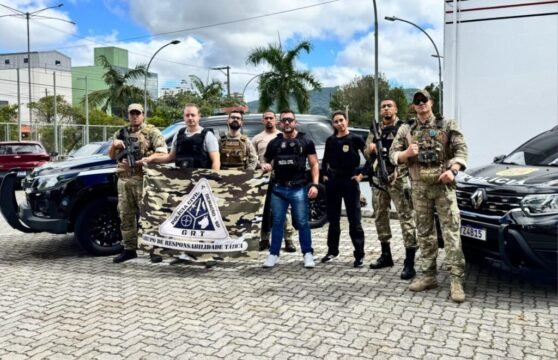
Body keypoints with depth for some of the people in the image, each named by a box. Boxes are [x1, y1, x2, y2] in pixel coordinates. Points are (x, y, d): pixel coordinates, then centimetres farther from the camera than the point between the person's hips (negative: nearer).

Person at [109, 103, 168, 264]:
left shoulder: (152, 132, 2)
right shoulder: (121, 133, 19)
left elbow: (162, 154, -8)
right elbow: (111, 156, 22)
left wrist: (140, 162, -15)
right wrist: (114, 145, -1)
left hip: (143, 178, -6)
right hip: (123, 179, 6)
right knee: (126, 215, 9)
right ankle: (129, 249, 18)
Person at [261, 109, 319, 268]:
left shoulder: (305, 141, 4)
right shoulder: (274, 143, 13)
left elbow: (314, 164, 3)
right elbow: (267, 162, 22)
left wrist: (315, 184, -9)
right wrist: (266, 166, -3)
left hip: (299, 188, -3)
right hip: (278, 188, 3)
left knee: (302, 223, 1)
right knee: (277, 222, 7)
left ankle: (308, 254, 11)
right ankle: (273, 254, 15)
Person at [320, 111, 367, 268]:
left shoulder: (355, 139, -3)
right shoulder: (330, 140, 8)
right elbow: (325, 160, 18)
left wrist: (361, 174, -7)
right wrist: (325, 175, 7)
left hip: (350, 181, -4)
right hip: (332, 182, 4)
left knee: (354, 219, -3)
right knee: (333, 218, 11)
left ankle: (359, 255, 1)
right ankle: (332, 250, 24)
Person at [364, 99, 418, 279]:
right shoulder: (375, 131, 15)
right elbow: (366, 154, 16)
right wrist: (370, 149, -6)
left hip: (399, 179, -6)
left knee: (406, 218, -8)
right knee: (380, 217, 12)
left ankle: (409, 263, -6)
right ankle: (386, 255, 26)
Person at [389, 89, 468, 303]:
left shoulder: (447, 125, 6)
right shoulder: (406, 130, 12)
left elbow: (461, 149, 0)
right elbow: (393, 154, 9)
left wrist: (452, 170, -16)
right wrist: (406, 153, -12)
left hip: (443, 185, -3)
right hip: (419, 188, 3)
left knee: (451, 232, -8)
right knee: (424, 233, 8)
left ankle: (456, 280, -6)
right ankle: (428, 275, 17)